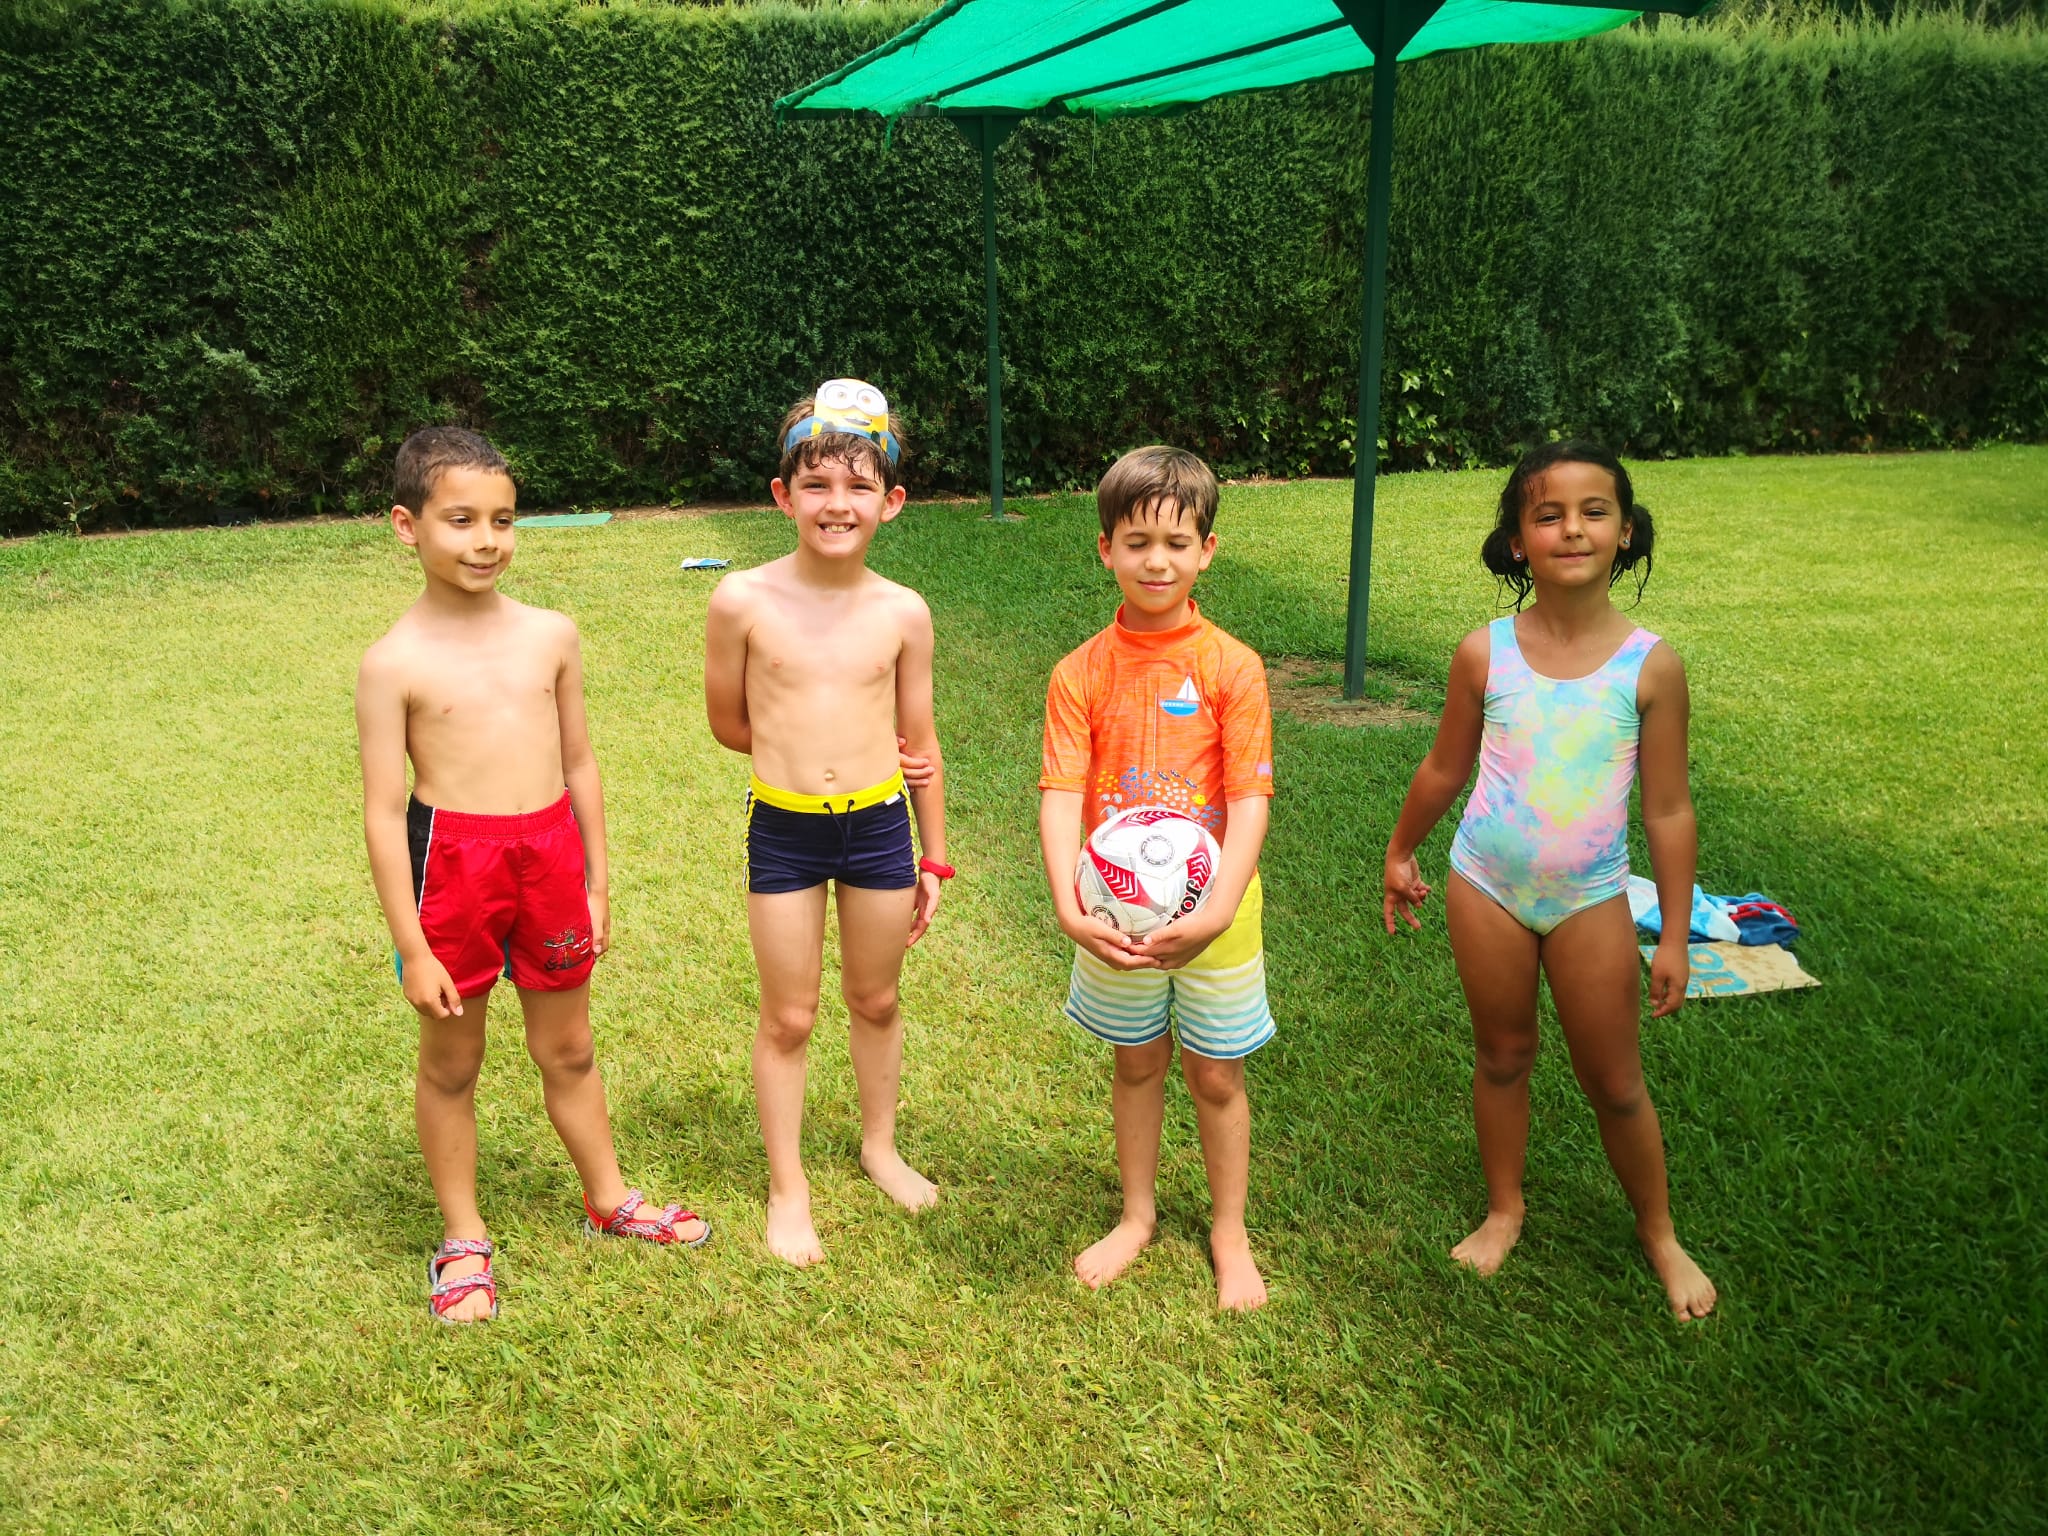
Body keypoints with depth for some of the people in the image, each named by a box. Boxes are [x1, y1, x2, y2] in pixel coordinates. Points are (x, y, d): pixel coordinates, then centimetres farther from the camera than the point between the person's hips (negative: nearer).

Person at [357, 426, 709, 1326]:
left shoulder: (549, 635, 2)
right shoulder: (395, 664, -9)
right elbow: (383, 811, -8)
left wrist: (595, 883, 12)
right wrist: (411, 945, -9)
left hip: (550, 855, 3)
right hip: (452, 861, -3)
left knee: (567, 1049, 19)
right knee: (450, 1063, 13)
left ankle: (607, 1198, 39)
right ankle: (462, 1239, 32)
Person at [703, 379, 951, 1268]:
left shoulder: (902, 613, -5)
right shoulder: (745, 602, -11)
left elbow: (920, 741, 4)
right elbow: (727, 721, 2)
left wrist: (934, 860, 9)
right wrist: (805, 752, 1)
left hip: (880, 827, 2)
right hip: (784, 830, -1)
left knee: (875, 1002, 18)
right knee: (788, 1019, 10)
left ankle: (880, 1144, 42)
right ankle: (787, 1185, 29)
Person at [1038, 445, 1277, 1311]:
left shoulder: (1232, 669, -11)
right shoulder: (1081, 674, -7)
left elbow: (1249, 801, -15)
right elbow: (1061, 796, -14)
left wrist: (1218, 910, -28)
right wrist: (1068, 907, -28)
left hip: (1214, 914, -1)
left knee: (1217, 1076, 13)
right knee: (1136, 1065, 19)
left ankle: (1229, 1233, 33)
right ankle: (1138, 1215, 39)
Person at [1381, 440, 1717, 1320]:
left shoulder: (1649, 666, -11)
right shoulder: (1485, 653, -9)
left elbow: (1668, 809, -6)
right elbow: (1445, 770, 6)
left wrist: (1675, 935, -4)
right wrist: (1401, 853, 16)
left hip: (1590, 900, -1)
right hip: (1485, 887, 1)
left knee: (1613, 1082, 11)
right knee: (1502, 1056, 17)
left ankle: (1658, 1232, 34)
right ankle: (1504, 1209, 39)